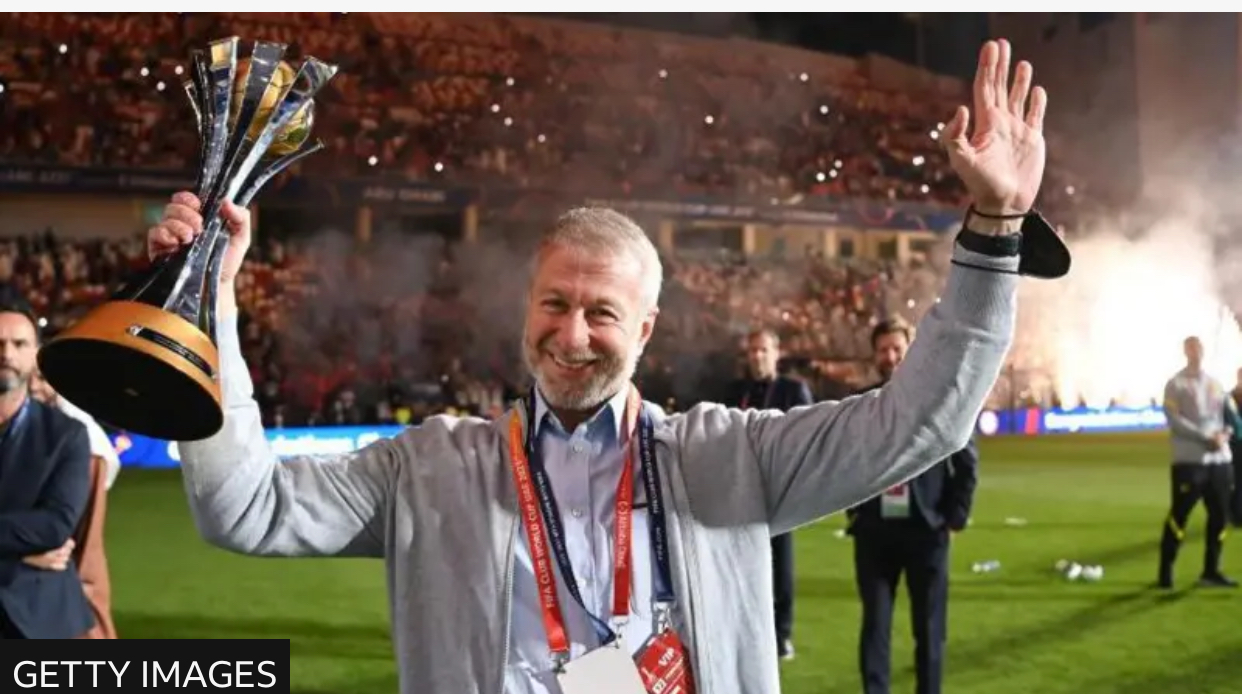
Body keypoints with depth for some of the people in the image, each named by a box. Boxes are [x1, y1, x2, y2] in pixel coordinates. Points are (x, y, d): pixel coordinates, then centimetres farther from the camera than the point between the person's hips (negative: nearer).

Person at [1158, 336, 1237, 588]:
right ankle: (1166, 571, 1)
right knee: (1179, 514, -6)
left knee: (1220, 516, 7)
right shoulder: (1176, 384, -3)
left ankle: (1211, 571, 17)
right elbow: (1175, 419, -13)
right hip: (1189, 460, -6)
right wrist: (1206, 438, -19)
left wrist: (1224, 433, -7)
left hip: (1220, 459, 6)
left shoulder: (1216, 383, 15)